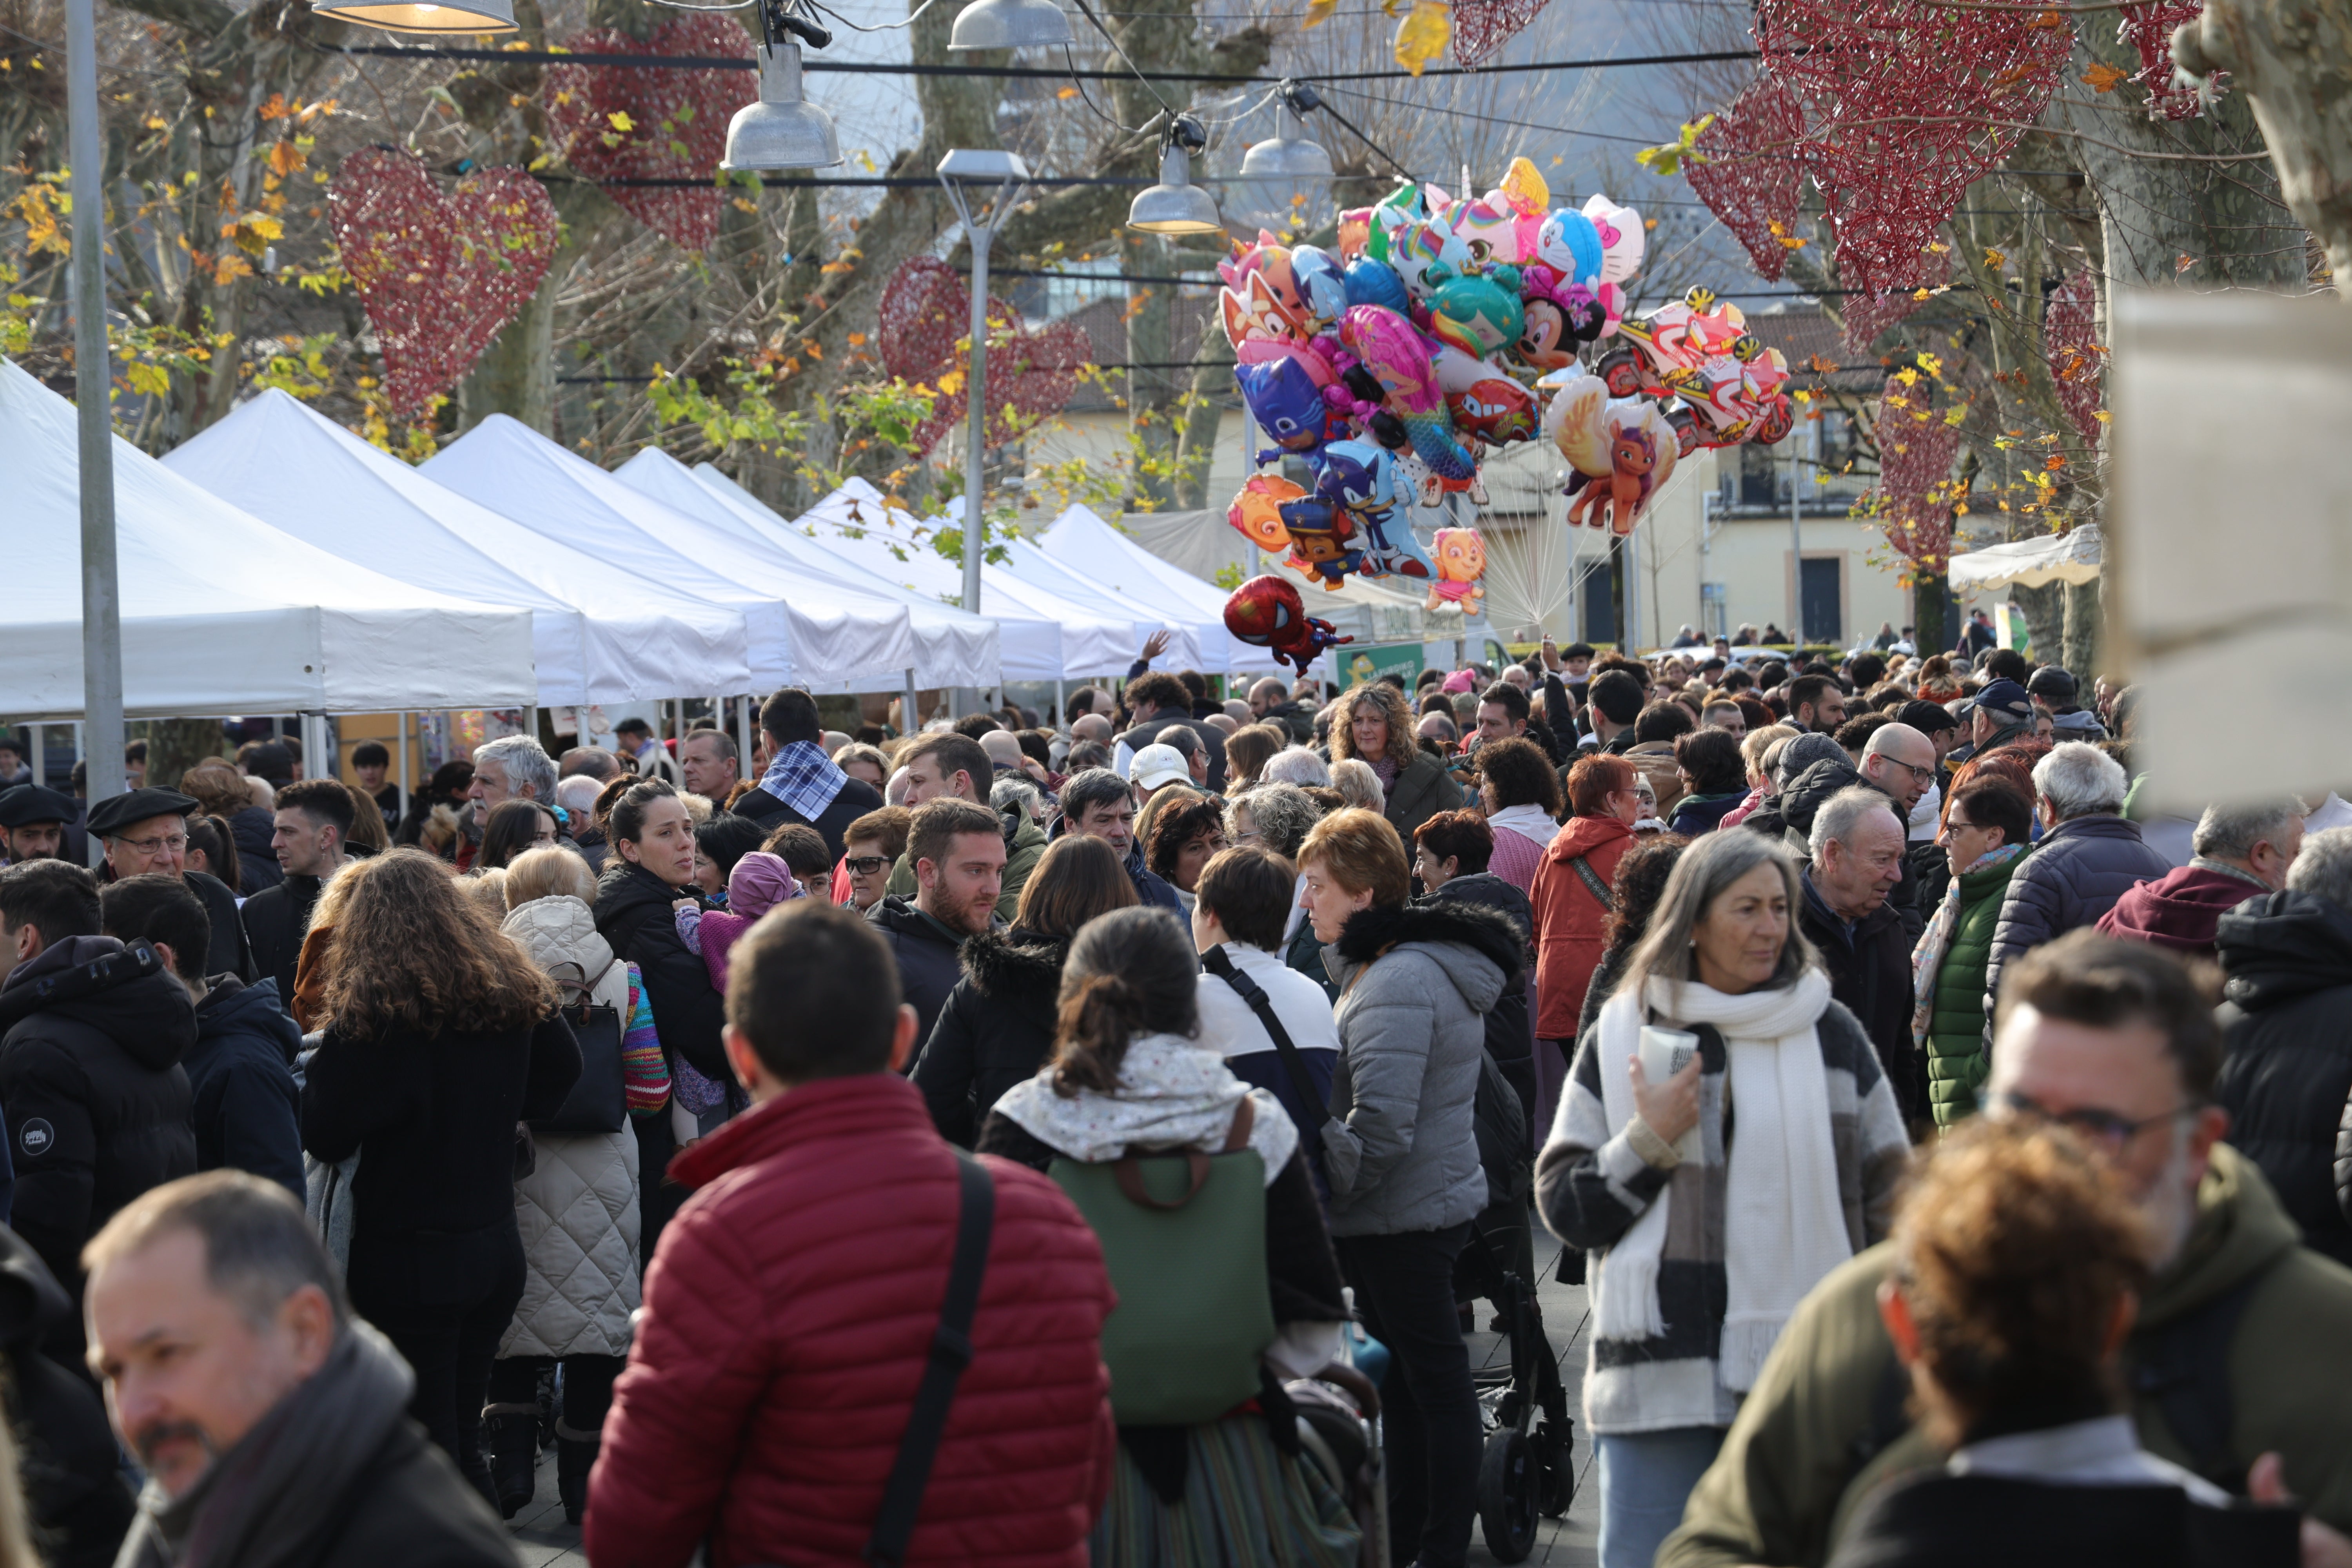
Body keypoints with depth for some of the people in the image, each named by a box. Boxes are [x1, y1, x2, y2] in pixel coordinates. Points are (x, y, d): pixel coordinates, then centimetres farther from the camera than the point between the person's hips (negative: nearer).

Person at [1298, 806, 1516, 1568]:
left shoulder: (1397, 983, -21)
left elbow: (1380, 1127, -26)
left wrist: (1318, 1189, -18)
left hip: (1404, 1215, -11)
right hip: (1435, 1198, 11)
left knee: (1432, 1378, -2)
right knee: (1408, 1379, 16)